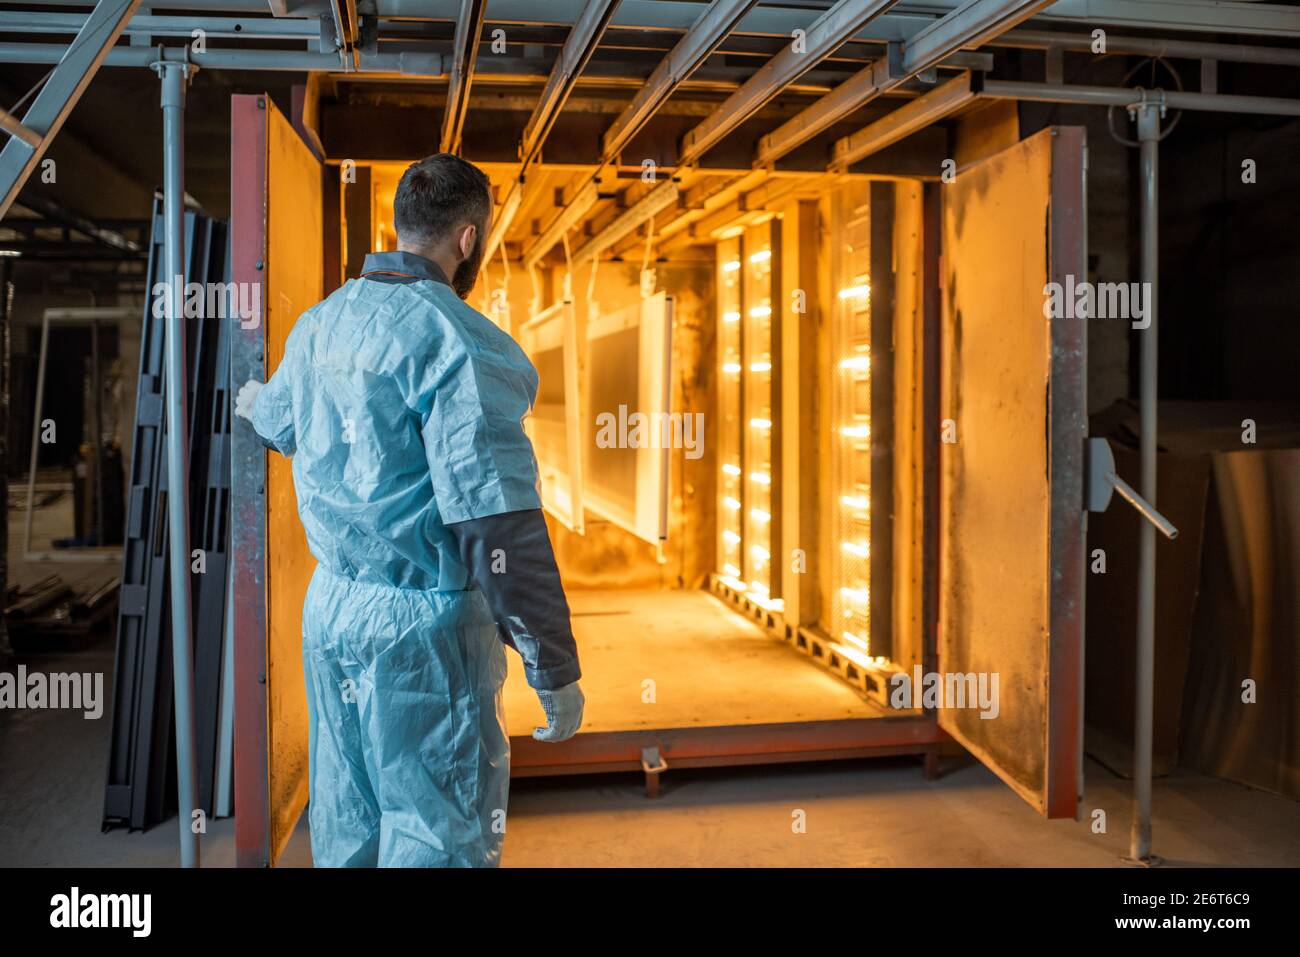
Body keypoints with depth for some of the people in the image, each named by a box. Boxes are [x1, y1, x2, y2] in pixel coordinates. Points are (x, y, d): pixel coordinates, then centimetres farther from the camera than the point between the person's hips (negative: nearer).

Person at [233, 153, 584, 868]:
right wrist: (554, 669, -17)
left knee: (348, 826, 21)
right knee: (439, 835, 6)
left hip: (330, 602, 8)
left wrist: (256, 406, 53)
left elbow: (285, 427, 28)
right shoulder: (457, 341, -18)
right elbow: (498, 523, -23)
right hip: (421, 623, -8)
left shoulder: (318, 325, 7)